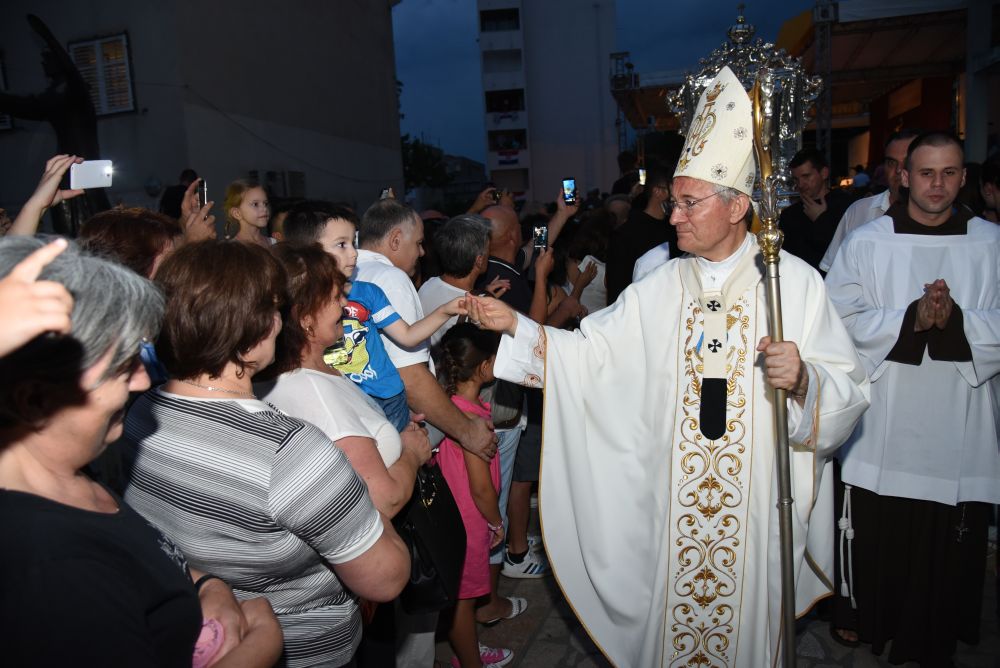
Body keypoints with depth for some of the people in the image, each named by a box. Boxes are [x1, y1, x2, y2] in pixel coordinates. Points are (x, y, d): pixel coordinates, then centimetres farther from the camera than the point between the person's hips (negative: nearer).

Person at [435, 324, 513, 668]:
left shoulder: (450, 403, -4)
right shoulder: (473, 417, -30)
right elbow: (481, 487, -23)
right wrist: (496, 522, -9)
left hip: (457, 516, 9)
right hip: (468, 522, -9)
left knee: (464, 592, 26)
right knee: (463, 596, 12)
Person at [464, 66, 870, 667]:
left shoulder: (795, 283, -7)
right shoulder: (661, 289, 2)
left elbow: (851, 390, -8)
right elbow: (591, 351, 1)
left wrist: (803, 379, -28)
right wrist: (515, 325, -8)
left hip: (756, 500, -2)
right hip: (674, 500, 2)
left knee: (747, 619, 14)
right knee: (673, 620, 15)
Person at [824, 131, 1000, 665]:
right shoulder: (866, 242, 1)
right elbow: (843, 320, -7)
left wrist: (955, 319, -19)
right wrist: (910, 317, -19)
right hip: (884, 421, 0)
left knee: (951, 542, 8)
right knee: (876, 535, 10)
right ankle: (868, 620, 33)